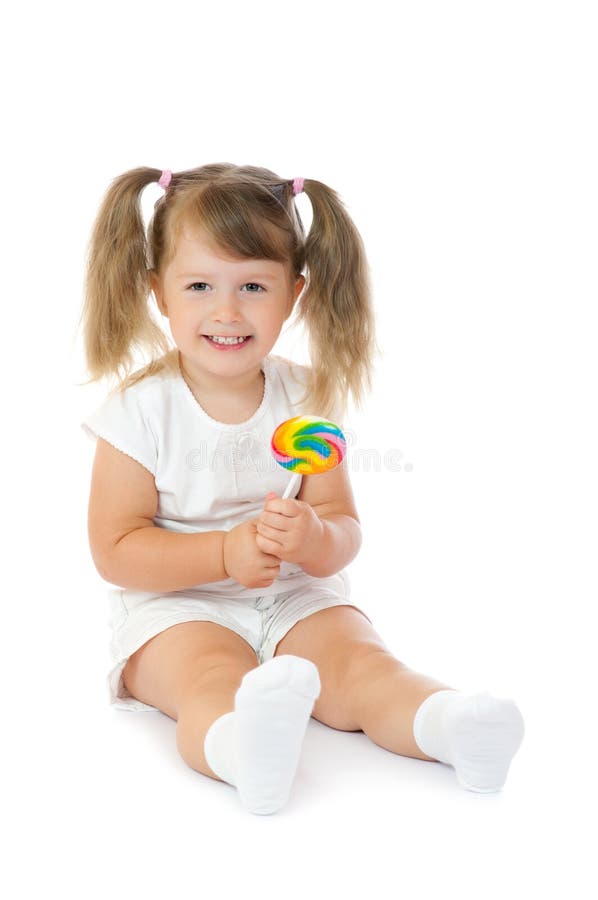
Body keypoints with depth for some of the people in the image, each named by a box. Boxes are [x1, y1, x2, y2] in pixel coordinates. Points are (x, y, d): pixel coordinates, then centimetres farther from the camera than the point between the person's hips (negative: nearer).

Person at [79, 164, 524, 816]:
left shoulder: (307, 401, 0)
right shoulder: (141, 410, -8)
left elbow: (344, 534, -1)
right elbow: (115, 551, -9)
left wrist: (312, 538, -27)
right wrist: (226, 553, -23)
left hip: (295, 598, 4)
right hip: (176, 605, -4)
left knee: (359, 663, -24)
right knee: (215, 681, -34)